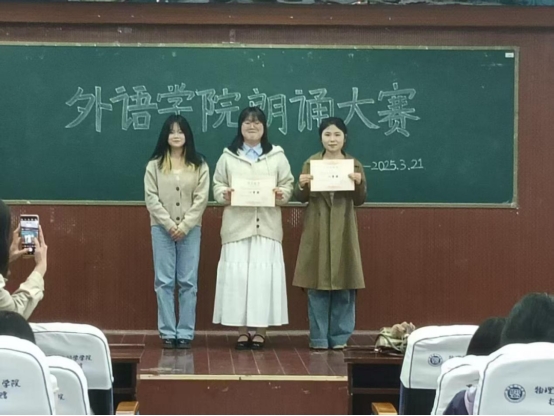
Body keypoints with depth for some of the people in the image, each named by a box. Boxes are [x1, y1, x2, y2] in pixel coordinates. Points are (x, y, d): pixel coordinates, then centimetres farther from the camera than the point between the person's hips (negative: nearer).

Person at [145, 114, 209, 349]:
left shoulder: (199, 165, 4)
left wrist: (184, 226, -12)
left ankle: (185, 333, 4)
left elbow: (201, 199, -2)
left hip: (190, 229, 0)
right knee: (164, 282, 0)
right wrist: (169, 224, -12)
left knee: (188, 282, 0)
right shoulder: (154, 165, 5)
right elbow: (151, 198, -1)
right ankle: (167, 333, 4)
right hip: (162, 228, 0)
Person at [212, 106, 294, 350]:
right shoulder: (228, 157, 8)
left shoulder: (277, 156, 8)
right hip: (237, 225, 0)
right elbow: (217, 187, 6)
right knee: (237, 275, -3)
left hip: (267, 226, 0)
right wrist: (224, 195, -14)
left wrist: (281, 195, -15)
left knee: (264, 275, -3)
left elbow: (288, 186, 6)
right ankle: (242, 331, 5)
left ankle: (260, 331, 5)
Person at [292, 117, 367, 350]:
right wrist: (301, 186, -19)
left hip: (343, 231, 0)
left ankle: (340, 337, 10)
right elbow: (301, 198, 2)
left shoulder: (354, 164, 5)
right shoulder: (310, 163, 4)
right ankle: (319, 338, 7)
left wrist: (359, 183, -18)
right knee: (317, 286, 1)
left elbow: (360, 200, 1)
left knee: (344, 286, 2)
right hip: (317, 231, 0)